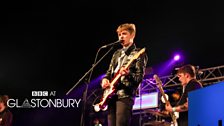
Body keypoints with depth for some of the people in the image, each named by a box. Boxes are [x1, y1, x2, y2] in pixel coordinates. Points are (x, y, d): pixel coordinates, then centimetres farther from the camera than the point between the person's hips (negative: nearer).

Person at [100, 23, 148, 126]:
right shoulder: (117, 53, 22)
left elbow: (140, 77, -8)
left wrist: (128, 74, -28)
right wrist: (105, 79, 3)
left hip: (126, 95, -7)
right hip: (111, 94, 7)